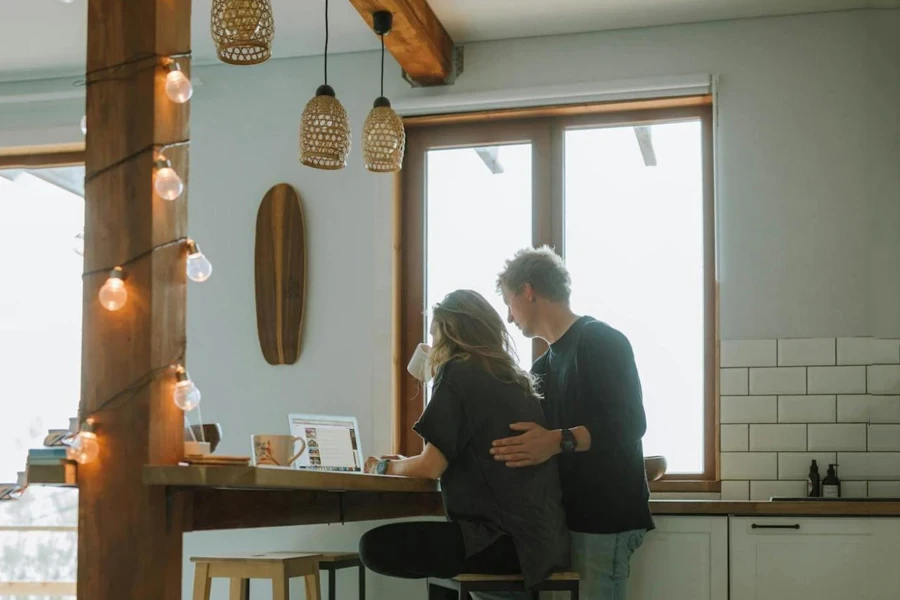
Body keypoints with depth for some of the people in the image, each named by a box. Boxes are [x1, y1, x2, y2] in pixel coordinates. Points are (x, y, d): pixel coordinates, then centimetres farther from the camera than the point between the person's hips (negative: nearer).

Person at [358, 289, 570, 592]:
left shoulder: (458, 374, -5)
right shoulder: (517, 379, 18)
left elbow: (431, 467, -8)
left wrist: (385, 467, 11)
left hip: (506, 540, -9)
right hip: (545, 537, 9)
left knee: (375, 545, -9)